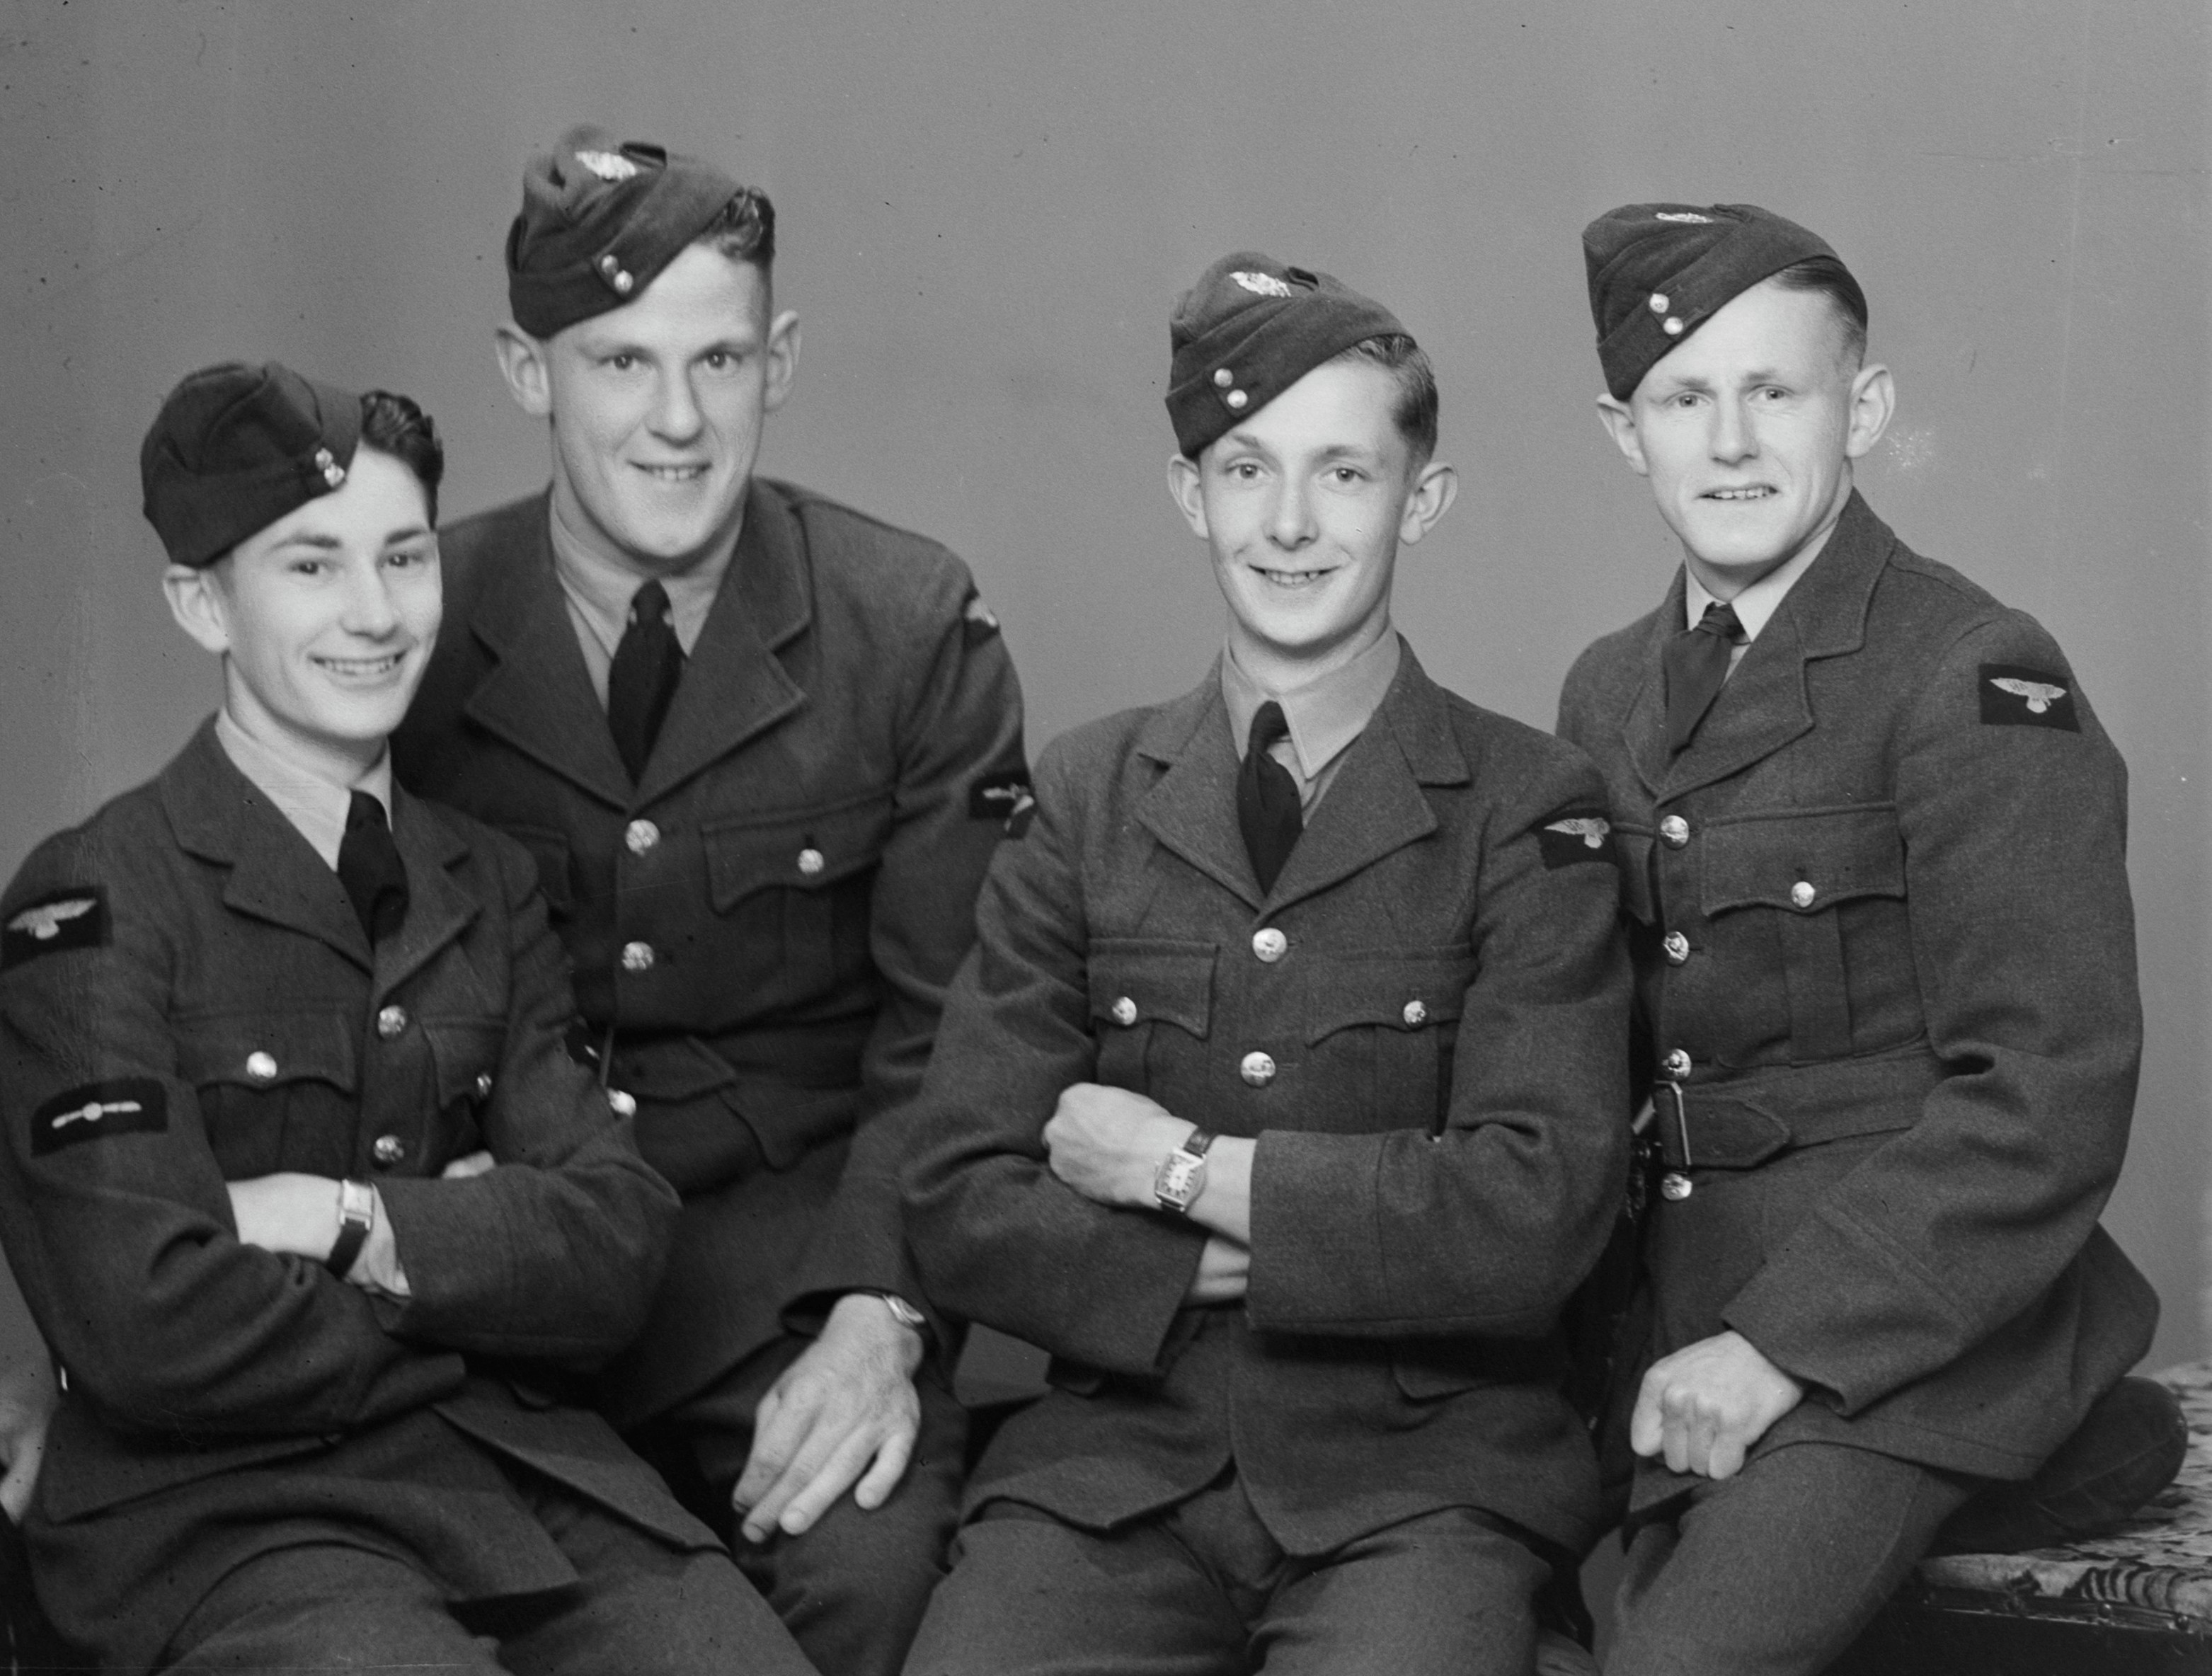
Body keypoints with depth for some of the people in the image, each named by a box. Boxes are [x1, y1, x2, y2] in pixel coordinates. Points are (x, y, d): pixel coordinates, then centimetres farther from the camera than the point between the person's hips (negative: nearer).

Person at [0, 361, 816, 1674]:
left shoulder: (489, 887, 14)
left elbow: (620, 1250, 3)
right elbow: (151, 1334, -14)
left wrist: (351, 1224, -11)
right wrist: (476, 1267, -2)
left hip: (531, 1469, 5)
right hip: (225, 1511, -5)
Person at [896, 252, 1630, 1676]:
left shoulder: (1533, 811, 2)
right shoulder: (1087, 797, 9)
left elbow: (1539, 1213, -9)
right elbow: (962, 1207, 3)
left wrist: (1183, 1167, -7)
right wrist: (1210, 1267, -11)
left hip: (1424, 1468, -2)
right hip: (1119, 1454, 2)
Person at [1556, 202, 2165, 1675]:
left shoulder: (1977, 686, -10)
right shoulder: (1608, 696, 11)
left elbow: (2046, 1101, -15)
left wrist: (1783, 1344, -18)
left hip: (1904, 1338, -6)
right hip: (1673, 1328, 6)